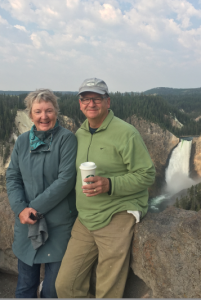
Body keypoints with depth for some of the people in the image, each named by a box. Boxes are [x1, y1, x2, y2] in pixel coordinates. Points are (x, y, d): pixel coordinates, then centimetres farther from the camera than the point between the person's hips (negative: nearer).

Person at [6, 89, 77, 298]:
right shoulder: (22, 141, 5)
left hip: (59, 224, -3)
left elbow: (66, 179, -15)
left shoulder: (67, 139, -9)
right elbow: (12, 177, 5)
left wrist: (36, 207, -15)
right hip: (26, 223, 4)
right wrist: (20, 208, -10)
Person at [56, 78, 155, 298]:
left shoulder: (125, 133, -11)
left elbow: (146, 175, -11)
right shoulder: (79, 134, 11)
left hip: (117, 217, -6)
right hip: (85, 220, 6)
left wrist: (110, 185, -24)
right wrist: (78, 205, 12)